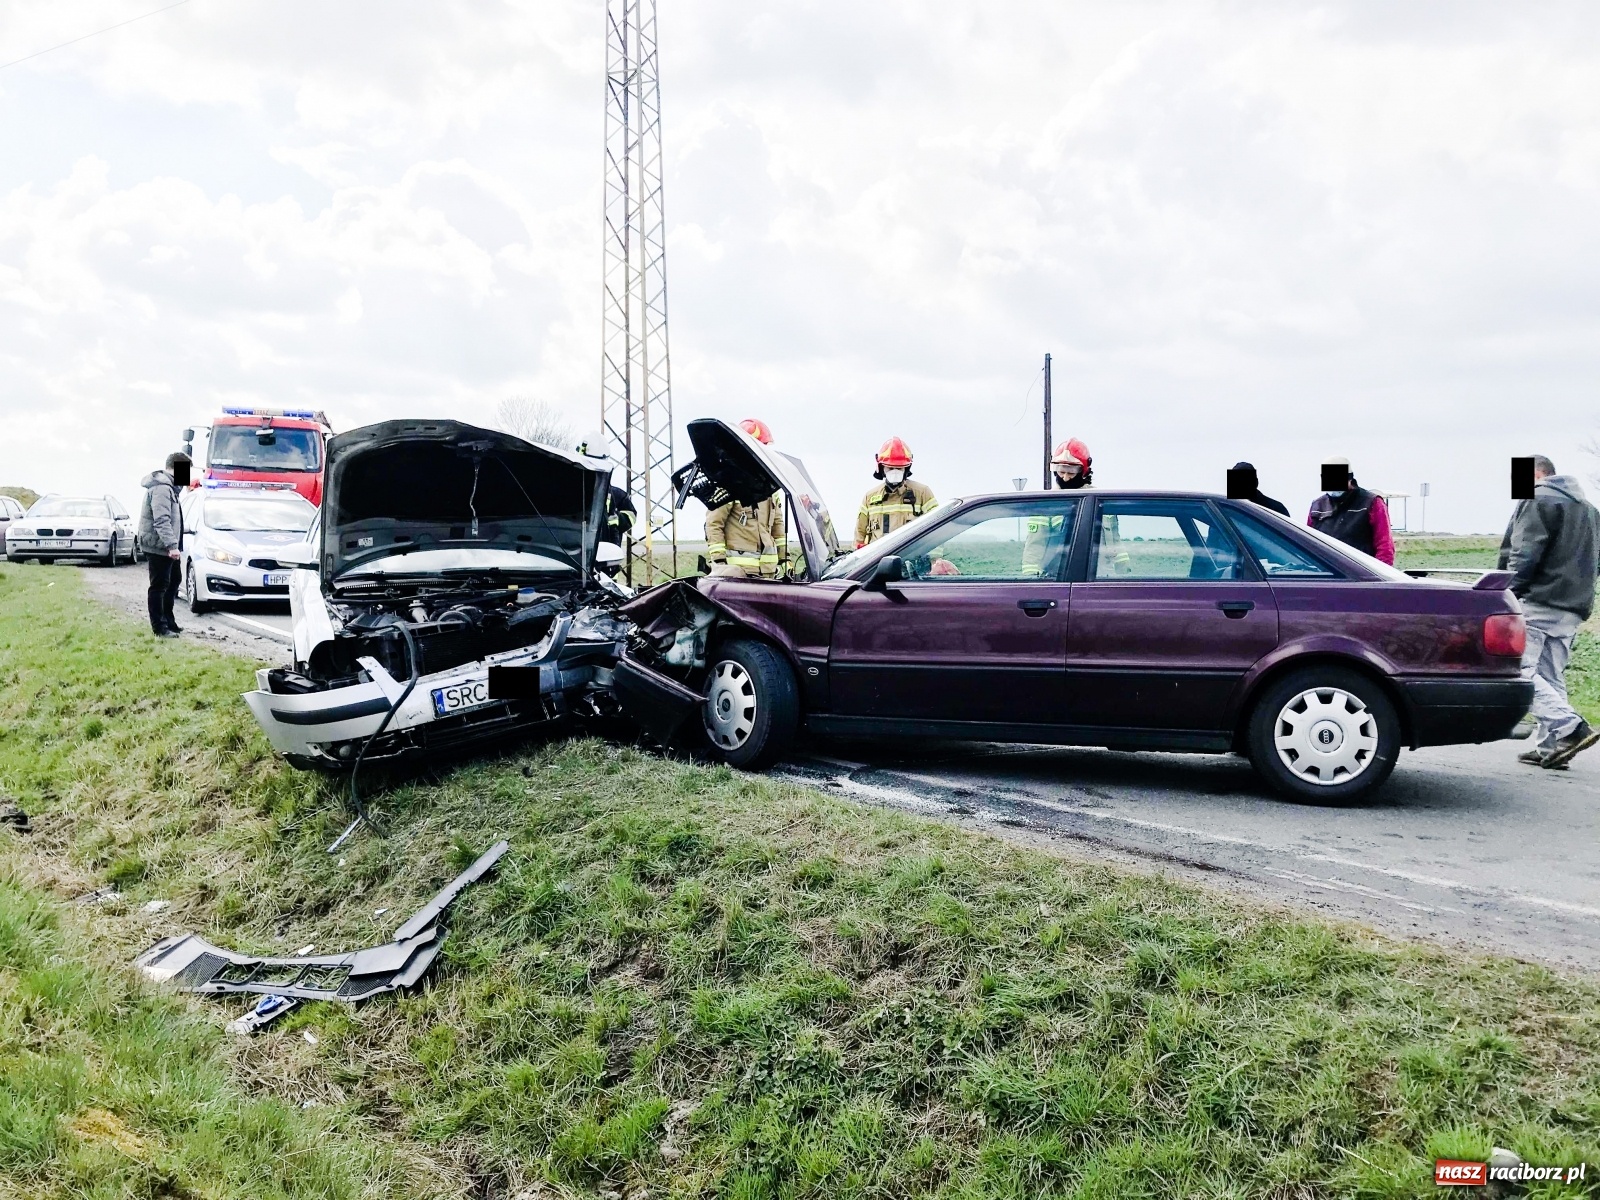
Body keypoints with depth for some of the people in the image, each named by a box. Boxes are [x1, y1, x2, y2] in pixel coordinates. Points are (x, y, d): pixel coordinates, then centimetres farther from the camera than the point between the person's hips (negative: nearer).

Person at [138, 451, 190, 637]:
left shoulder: (168, 485, 15)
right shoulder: (161, 488, -18)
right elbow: (161, 520, -27)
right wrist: (171, 545, -32)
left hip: (165, 546, 11)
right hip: (158, 546, -11)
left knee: (173, 580, 19)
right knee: (159, 586, -6)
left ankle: (168, 620, 28)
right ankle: (159, 627, -2)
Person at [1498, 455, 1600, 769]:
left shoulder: (1539, 500, -4)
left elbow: (1524, 556, -15)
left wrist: (1508, 594, -15)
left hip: (1538, 602, -9)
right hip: (1573, 608, 9)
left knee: (1520, 668, -12)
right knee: (1551, 676, 9)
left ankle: (1570, 728, -22)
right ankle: (1551, 745, 5)